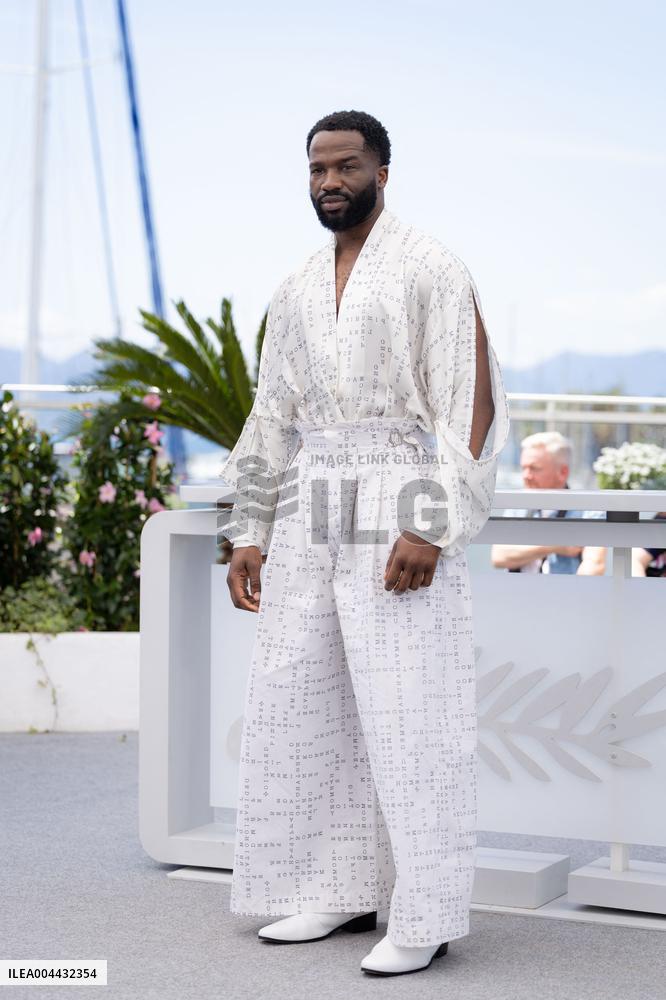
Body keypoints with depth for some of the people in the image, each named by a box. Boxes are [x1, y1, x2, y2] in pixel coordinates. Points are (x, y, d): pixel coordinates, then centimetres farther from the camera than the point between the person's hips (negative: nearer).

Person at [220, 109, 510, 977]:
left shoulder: (433, 269, -4)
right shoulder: (296, 293, 16)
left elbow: (473, 404, -11)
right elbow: (272, 423, 17)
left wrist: (432, 529, -20)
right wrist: (248, 538, 9)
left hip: (400, 512, -7)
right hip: (312, 517, 7)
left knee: (409, 715, -7)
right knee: (302, 708, 5)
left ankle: (425, 918, 0)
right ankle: (341, 894, 16)